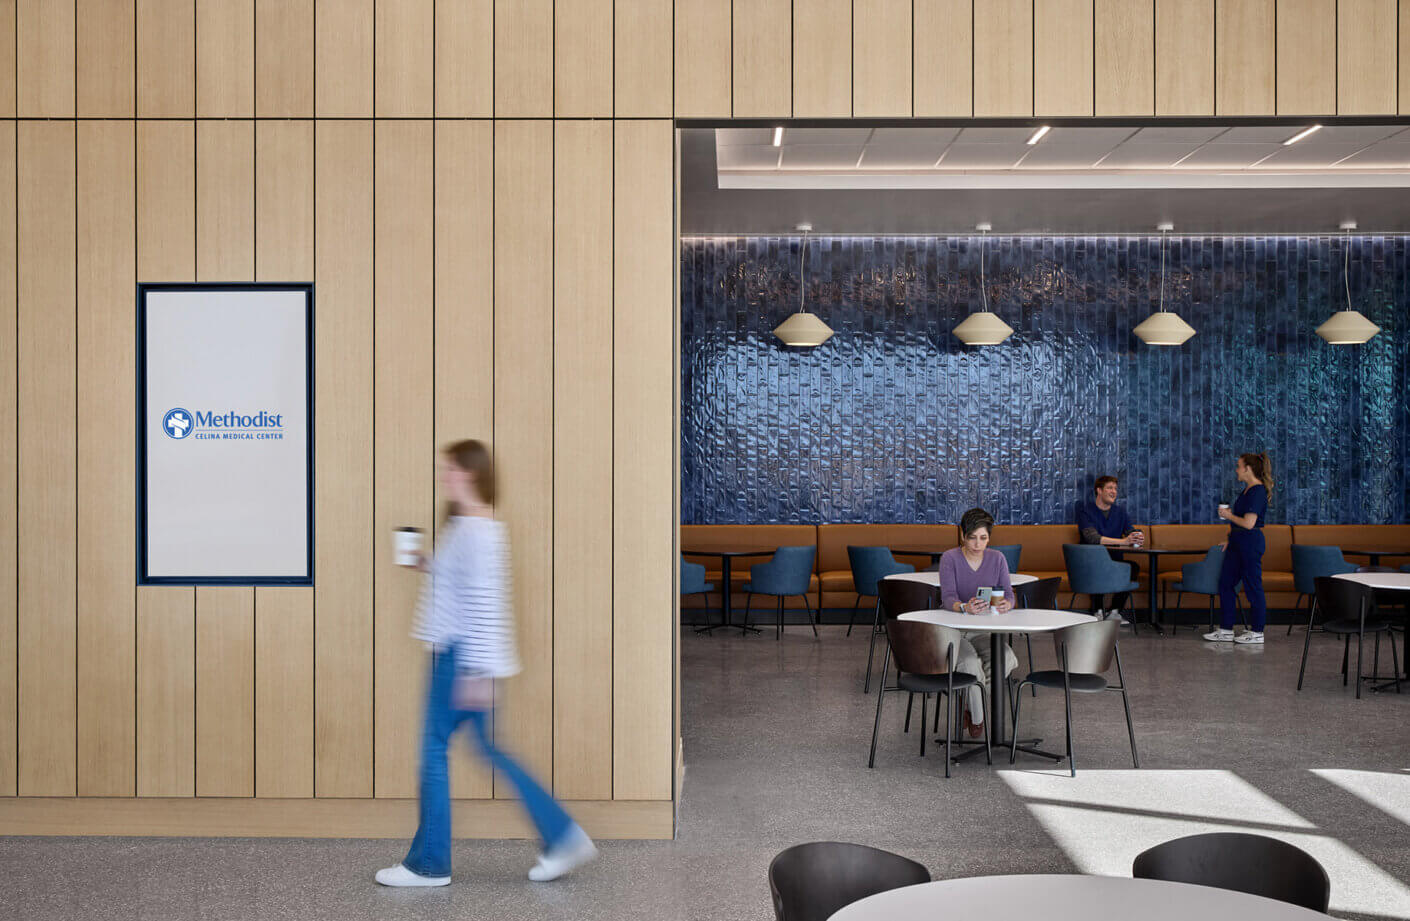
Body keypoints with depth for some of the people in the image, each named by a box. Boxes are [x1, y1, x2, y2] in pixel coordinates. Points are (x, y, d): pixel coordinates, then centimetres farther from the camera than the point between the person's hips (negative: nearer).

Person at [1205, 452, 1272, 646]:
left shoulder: (1257, 492, -18)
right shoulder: (1247, 490, 13)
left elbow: (1249, 523, -23)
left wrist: (1229, 515, -9)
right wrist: (1231, 539, 20)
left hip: (1250, 543, -10)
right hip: (1238, 543, 10)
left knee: (1252, 586, 0)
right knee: (1225, 584, 11)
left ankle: (1257, 633, 10)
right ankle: (1226, 631, 16)